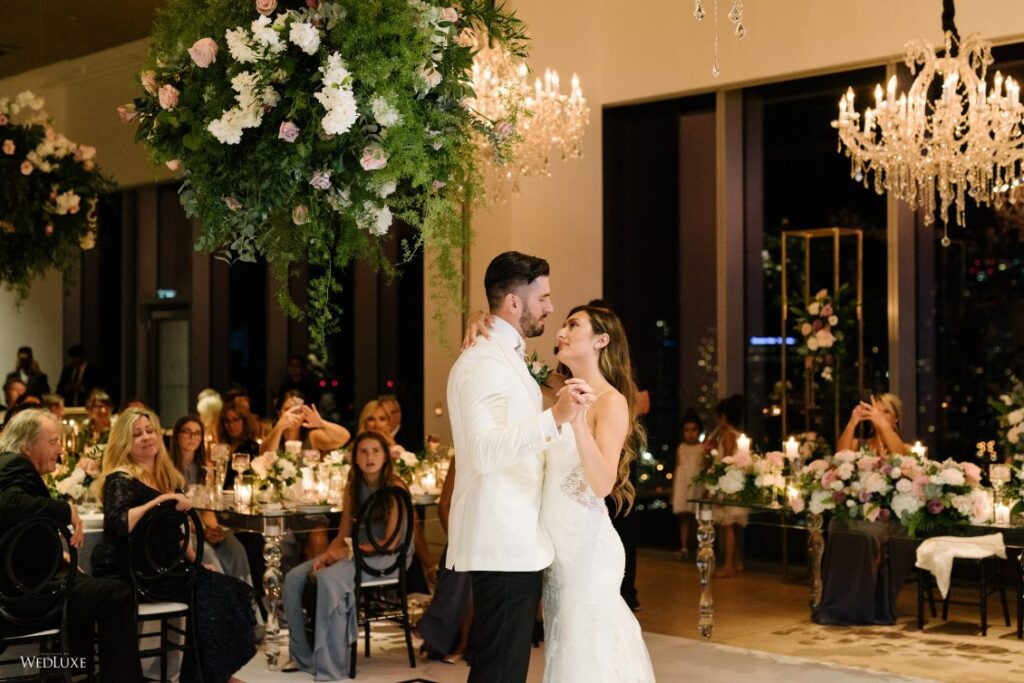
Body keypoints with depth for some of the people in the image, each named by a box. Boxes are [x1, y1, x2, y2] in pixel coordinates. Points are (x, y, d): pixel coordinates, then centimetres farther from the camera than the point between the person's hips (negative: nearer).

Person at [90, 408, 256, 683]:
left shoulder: (166, 478, 15)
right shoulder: (120, 480, -10)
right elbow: (117, 525, -29)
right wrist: (161, 500, -28)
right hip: (124, 573, -8)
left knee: (226, 587, -11)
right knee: (206, 589, -23)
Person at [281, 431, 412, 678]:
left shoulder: (395, 487, -11)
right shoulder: (353, 487, 9)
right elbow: (343, 536, 7)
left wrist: (349, 551, -19)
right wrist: (325, 555, -13)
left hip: (389, 557, -7)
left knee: (329, 578, -33)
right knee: (294, 578, -9)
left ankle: (331, 666, -27)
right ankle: (304, 656, 4)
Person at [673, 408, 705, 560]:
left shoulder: (703, 448, 1)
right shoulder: (681, 449, 10)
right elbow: (677, 469, 11)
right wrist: (673, 489, 9)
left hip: (697, 485, -3)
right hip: (682, 487, 3)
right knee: (684, 517, 1)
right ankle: (684, 547, 0)